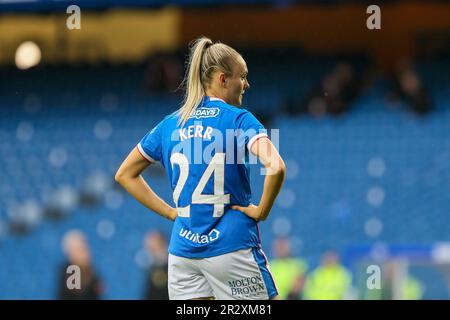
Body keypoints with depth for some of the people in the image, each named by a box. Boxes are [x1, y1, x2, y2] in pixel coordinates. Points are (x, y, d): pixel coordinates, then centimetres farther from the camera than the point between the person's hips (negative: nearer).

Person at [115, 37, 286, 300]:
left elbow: (124, 174, 17)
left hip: (183, 247, 5)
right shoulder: (239, 120, -7)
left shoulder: (170, 125, 10)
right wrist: (262, 211, -7)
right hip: (232, 246, -5)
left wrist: (170, 211, 13)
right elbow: (276, 167, -23)